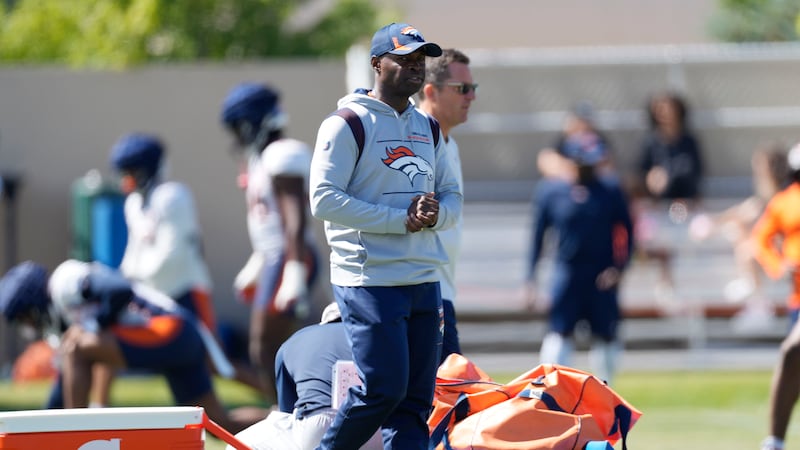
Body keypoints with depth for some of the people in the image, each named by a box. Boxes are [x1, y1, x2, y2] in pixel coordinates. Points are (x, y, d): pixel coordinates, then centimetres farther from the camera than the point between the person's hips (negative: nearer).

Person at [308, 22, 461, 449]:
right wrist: (401, 220, -17)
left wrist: (435, 213, -6)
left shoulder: (429, 129, 17)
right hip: (370, 280, -7)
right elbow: (325, 200, -14)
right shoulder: (347, 124, -6)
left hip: (424, 281, 7)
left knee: (416, 397, 3)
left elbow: (452, 196, 20)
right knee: (383, 388, -12)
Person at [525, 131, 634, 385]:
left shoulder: (610, 191, 2)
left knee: (606, 335, 5)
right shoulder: (550, 190, 1)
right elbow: (538, 236, 5)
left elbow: (627, 232, 7)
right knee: (559, 333, -10)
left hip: (602, 278, 1)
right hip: (566, 273, -1)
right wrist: (531, 281, 1)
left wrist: (618, 268, -6)